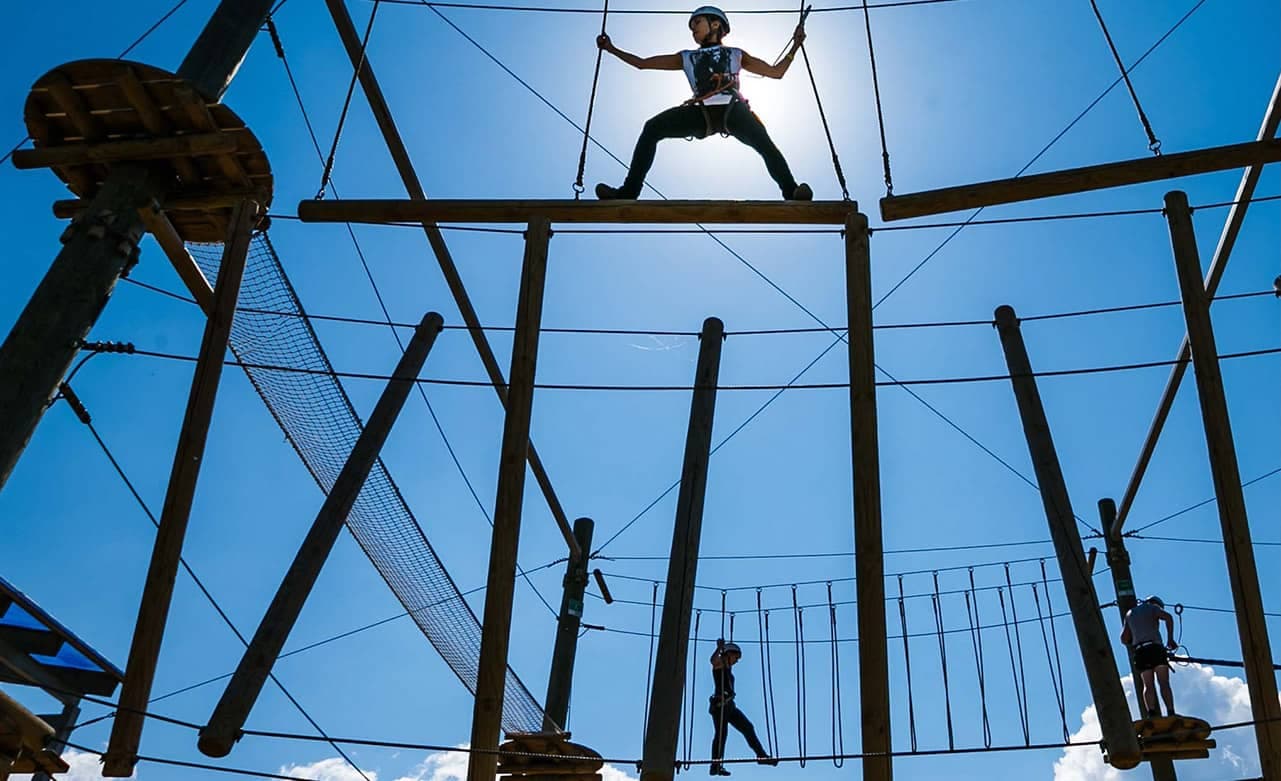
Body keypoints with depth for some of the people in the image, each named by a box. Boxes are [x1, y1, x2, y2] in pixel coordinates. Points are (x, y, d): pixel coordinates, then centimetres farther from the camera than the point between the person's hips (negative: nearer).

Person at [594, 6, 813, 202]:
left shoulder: (736, 55, 30)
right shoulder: (686, 58, 33)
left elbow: (776, 72, 29)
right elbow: (642, 63, 33)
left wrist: (795, 46, 18)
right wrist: (612, 49, 26)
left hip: (733, 109, -2)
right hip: (701, 113, 2)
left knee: (764, 144, -31)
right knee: (652, 128, -18)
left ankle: (792, 192, -37)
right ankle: (629, 191, -18)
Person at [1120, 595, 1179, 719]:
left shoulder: (1130, 614, 27)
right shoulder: (1153, 607, 14)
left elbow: (1124, 639, 25)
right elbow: (1168, 617, -9)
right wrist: (1170, 639, -7)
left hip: (1140, 652, 3)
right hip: (1155, 648, -3)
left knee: (1147, 685, -2)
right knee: (1164, 683, -5)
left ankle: (1151, 714, -22)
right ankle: (1171, 713, -18)